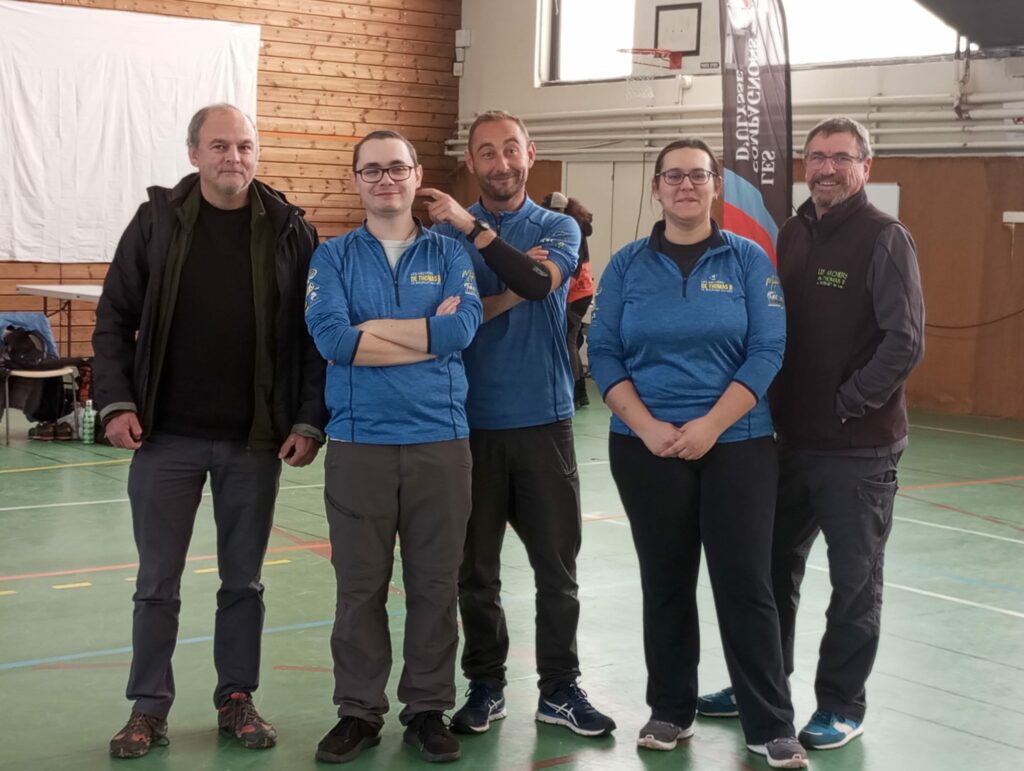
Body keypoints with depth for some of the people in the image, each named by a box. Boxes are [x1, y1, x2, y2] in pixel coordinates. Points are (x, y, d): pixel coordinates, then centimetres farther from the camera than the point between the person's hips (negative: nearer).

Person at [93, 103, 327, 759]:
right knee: (158, 584, 7)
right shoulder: (158, 221, 1)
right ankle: (149, 708, 18)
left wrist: (310, 422, -5)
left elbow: (316, 335, 1)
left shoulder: (290, 231, 0)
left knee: (243, 581, 11)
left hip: (255, 441, 0)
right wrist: (117, 402, -6)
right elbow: (114, 319, 4)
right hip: (167, 436, 0)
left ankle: (238, 699, 24)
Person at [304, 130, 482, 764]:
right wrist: (430, 334, -11)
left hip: (442, 441, 1)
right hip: (359, 443, 0)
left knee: (435, 584, 7)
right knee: (360, 586, 6)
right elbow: (330, 336, -13)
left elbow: (464, 327, -12)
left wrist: (369, 330, -11)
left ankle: (429, 709, 21)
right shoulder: (334, 257, 5)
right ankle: (360, 712, 19)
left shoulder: (450, 254, 7)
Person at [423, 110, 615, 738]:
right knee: (476, 568, 7)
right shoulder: (445, 230, 5)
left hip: (544, 420, 0)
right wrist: (509, 294, -13)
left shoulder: (558, 228, 4)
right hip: (471, 422, 0)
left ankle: (561, 688, 15)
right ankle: (486, 685, 19)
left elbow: (539, 280, -18)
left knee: (557, 565, 4)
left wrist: (474, 227, -23)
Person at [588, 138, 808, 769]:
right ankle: (671, 710, 23)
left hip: (736, 445, -1)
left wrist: (709, 426, -15)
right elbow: (604, 354, 0)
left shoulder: (749, 260, 1)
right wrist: (647, 427, -13)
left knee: (746, 582, -2)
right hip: (646, 448, 1)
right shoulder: (628, 265, 4)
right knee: (666, 582, 9)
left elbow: (768, 351, -6)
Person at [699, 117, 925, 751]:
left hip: (859, 448, -6)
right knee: (774, 567, 16)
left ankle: (843, 704, 19)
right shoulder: (792, 234, 10)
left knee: (854, 580, 6)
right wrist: (775, 405, 3)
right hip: (792, 439, 6)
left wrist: (846, 405, -16)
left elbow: (905, 342, -16)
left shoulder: (884, 238, -9)